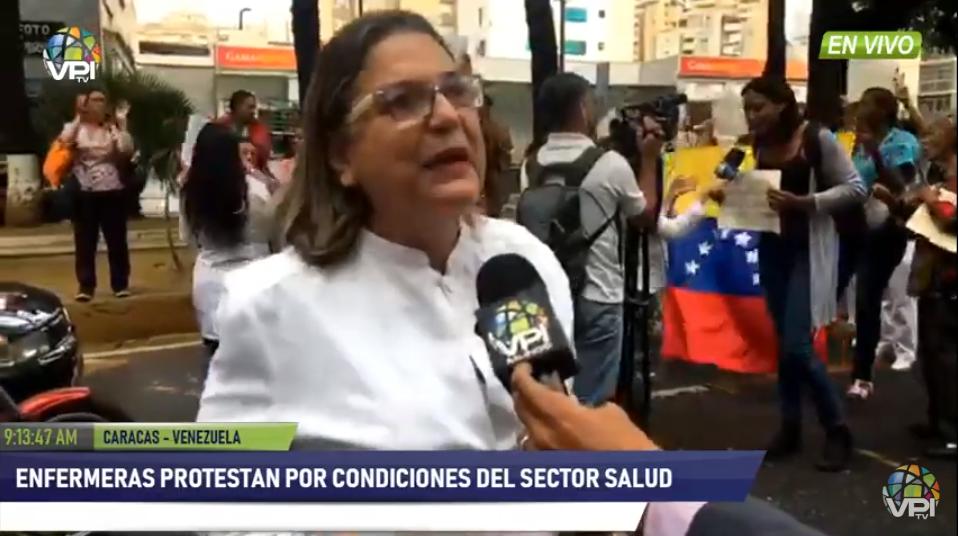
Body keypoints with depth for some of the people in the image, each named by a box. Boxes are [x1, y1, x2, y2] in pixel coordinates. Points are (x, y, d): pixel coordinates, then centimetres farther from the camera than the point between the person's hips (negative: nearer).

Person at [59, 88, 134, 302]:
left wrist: (122, 122, -12)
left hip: (112, 191, 0)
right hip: (84, 193, 0)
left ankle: (121, 284, 14)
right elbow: (64, 141, -17)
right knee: (85, 241, 3)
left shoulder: (112, 128, 6)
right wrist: (79, 117, -18)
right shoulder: (75, 127, 5)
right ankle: (86, 286, 10)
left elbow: (126, 150, -12)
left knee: (117, 240, 5)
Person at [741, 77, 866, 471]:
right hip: (772, 249, 6)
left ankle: (837, 430, 8)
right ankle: (790, 427, 23)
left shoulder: (818, 139, -12)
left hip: (808, 250, -6)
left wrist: (803, 202, -22)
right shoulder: (760, 146, 3)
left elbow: (855, 188, -11)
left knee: (797, 346, -10)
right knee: (783, 343, 11)